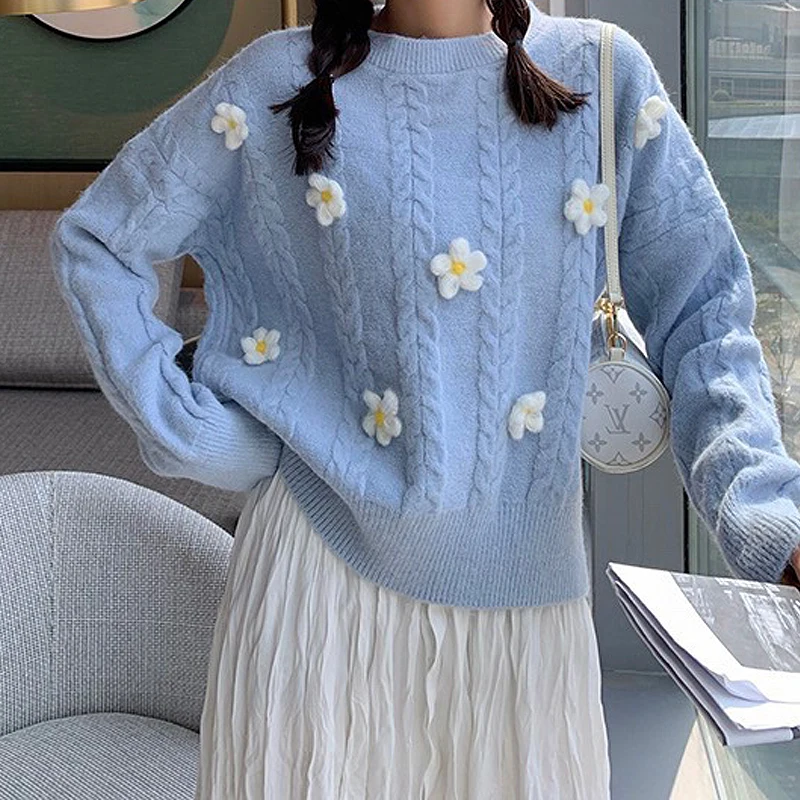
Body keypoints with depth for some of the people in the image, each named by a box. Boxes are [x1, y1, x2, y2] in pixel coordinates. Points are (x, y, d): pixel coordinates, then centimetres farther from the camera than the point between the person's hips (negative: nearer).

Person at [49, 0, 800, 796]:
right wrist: (186, 429, -1)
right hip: (328, 556, -1)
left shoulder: (604, 74, 1)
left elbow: (703, 310, -1)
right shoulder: (280, 81, -1)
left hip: (524, 574, 1)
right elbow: (93, 241, 7)